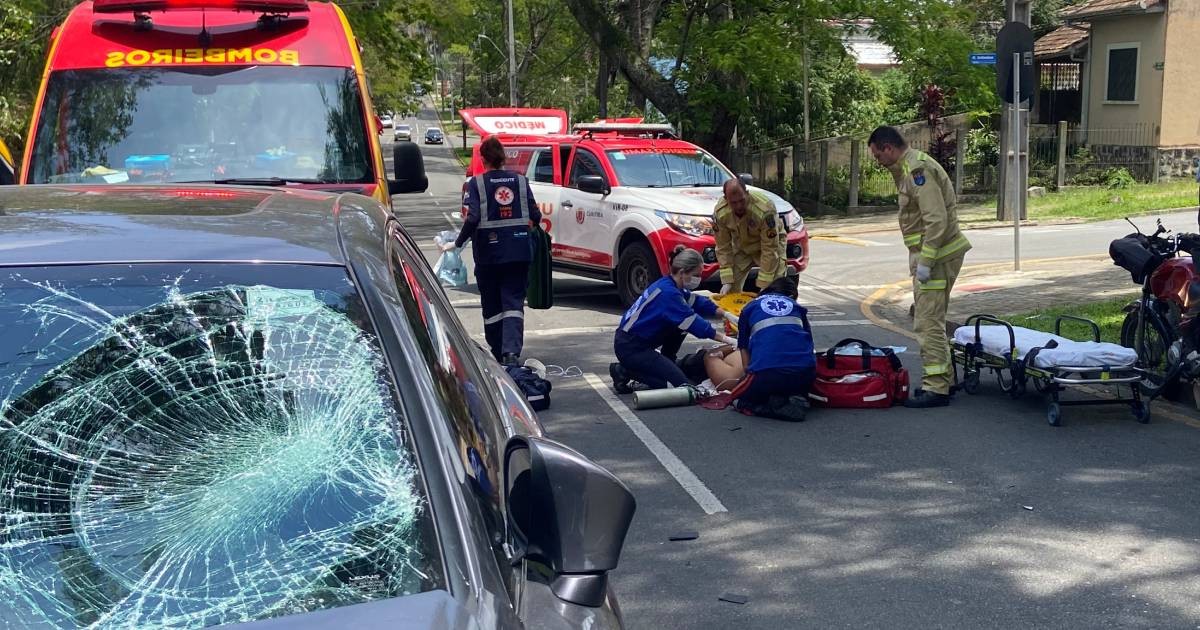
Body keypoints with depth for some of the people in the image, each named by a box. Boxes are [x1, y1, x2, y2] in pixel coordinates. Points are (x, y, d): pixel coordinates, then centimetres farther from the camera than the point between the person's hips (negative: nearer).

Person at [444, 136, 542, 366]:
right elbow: (535, 217, 5)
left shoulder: (477, 183, -5)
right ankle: (512, 351, -19)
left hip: (489, 252, -2)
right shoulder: (520, 181, 4)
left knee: (492, 305, 12)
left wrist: (458, 243, -7)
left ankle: (498, 353, 17)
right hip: (519, 251, 2)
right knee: (514, 302, 0)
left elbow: (472, 219, -16)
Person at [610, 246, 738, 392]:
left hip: (643, 342, 10)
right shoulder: (667, 292, -23)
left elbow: (699, 302, 14)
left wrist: (726, 315, 4)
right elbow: (693, 322, -22)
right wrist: (724, 339, -17)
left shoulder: (671, 286, 4)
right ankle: (625, 372, -5)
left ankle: (666, 364, 16)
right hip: (629, 347, -10)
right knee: (679, 384, -12)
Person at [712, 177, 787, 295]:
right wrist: (727, 281, -21)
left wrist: (764, 285, -32)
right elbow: (723, 248, -15)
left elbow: (770, 249, -33)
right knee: (731, 289, -2)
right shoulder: (719, 213, -26)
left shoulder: (765, 210, -39)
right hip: (741, 246, 4)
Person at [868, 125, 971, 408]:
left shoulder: (918, 170, -17)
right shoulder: (909, 168, 16)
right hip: (926, 254, 11)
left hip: (935, 256, -11)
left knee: (928, 322, -10)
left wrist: (925, 262, -23)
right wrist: (919, 259, 18)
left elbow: (937, 220, -24)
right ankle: (941, 378, 26)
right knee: (929, 318, 17)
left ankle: (936, 388, -7)